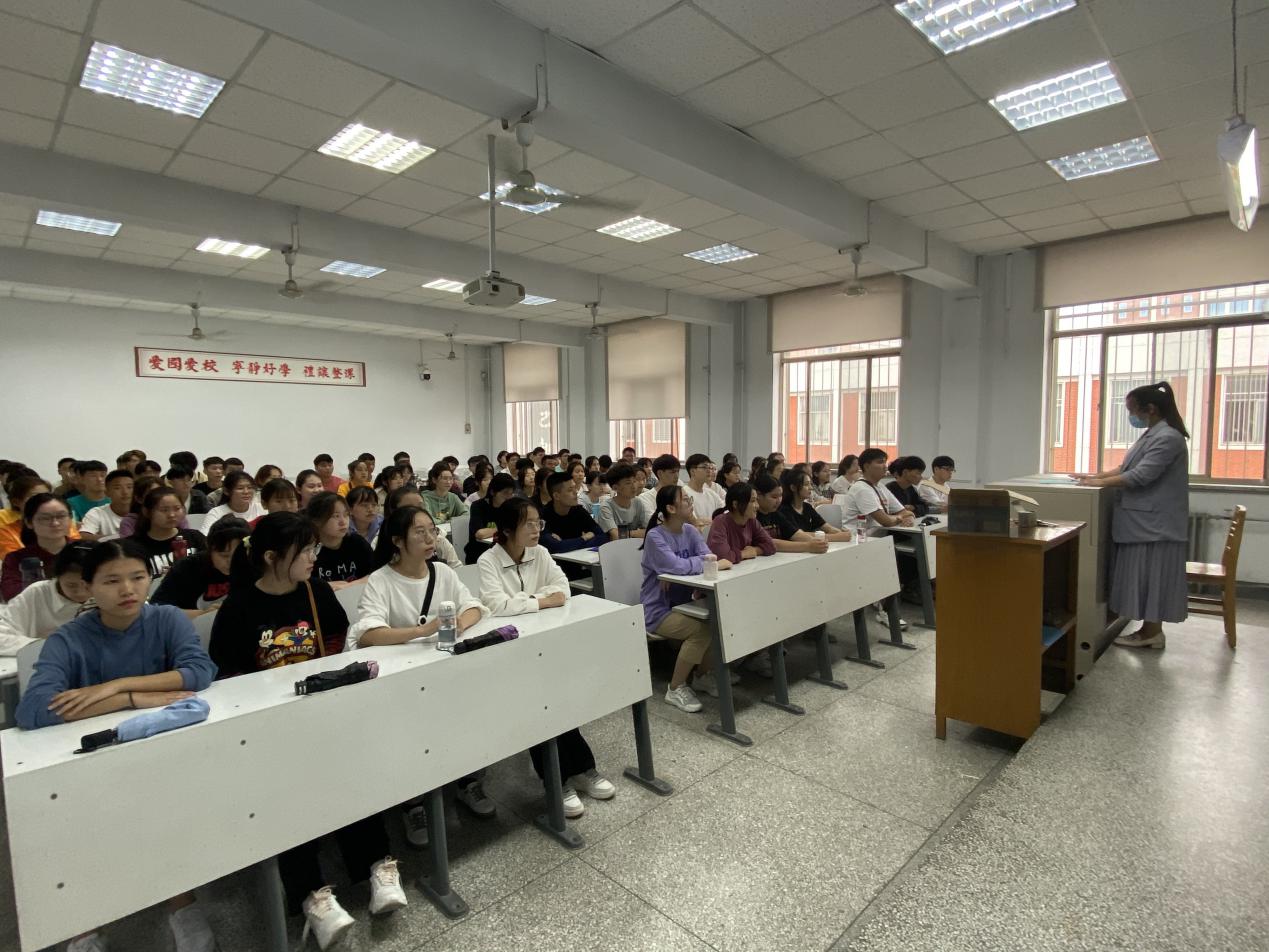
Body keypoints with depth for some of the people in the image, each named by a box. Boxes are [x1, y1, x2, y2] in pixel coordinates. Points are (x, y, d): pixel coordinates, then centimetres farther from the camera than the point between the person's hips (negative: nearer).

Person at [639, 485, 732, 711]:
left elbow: (707, 556, -8)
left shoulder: (689, 530, 4)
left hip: (683, 602, 7)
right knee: (701, 630, -25)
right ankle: (675, 688, -7)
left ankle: (702, 675, 9)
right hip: (658, 610, -7)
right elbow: (676, 566, -31)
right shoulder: (655, 536, -18)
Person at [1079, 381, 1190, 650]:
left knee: (1151, 576, -1)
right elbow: (1127, 467, 19)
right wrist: (1096, 476, 9)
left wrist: (1101, 483, -15)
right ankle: (1149, 631, 19)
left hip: (1154, 521, -9)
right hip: (1143, 520, 9)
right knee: (1145, 576, 12)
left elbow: (1140, 476, -22)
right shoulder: (1152, 435, 14)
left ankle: (1151, 633, 8)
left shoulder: (1168, 437, -17)